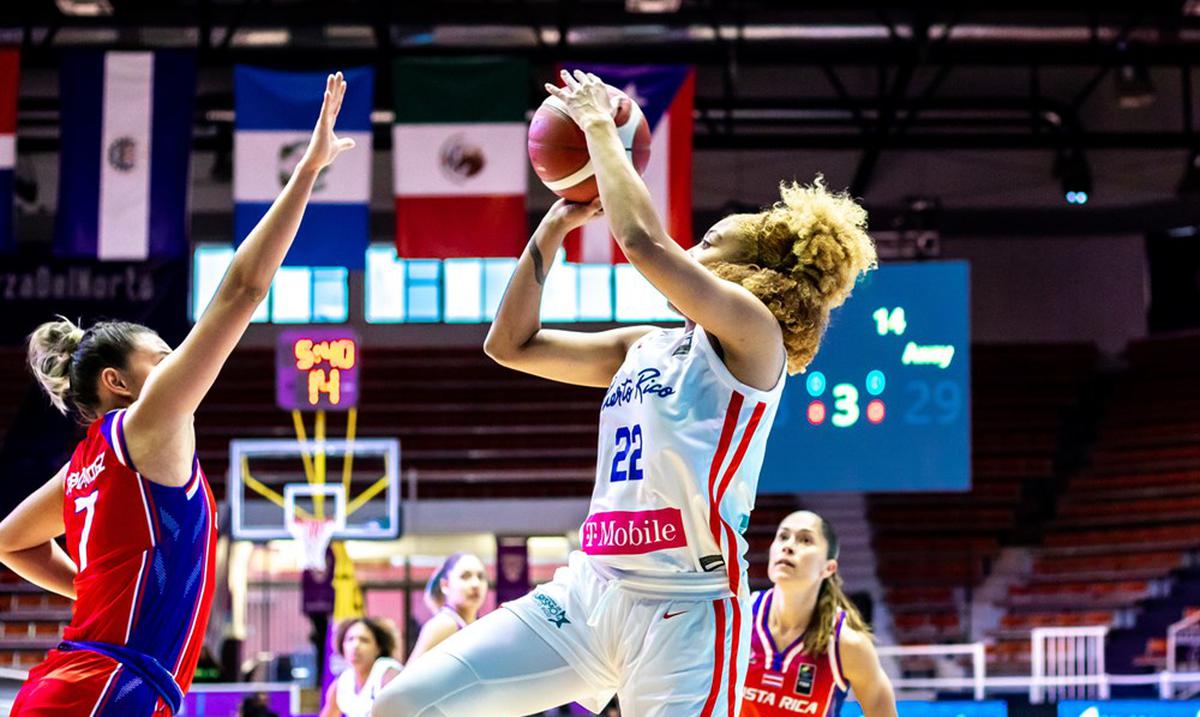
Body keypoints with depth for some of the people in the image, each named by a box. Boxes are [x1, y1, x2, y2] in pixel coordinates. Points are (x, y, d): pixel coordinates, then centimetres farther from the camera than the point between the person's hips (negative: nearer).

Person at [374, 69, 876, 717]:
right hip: (587, 589, 8)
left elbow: (643, 240, -17)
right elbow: (511, 344, 22)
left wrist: (599, 125, -5)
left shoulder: (754, 333, -3)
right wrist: (556, 225, 16)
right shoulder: (643, 347, 20)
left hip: (686, 605, -8)